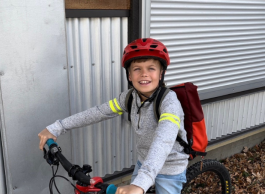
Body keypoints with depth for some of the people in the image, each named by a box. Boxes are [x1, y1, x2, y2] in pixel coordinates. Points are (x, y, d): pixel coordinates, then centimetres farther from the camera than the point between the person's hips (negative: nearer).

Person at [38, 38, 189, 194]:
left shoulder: (169, 101, -30)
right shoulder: (130, 97, -12)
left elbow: (163, 141, -46)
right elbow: (98, 112, -11)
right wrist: (56, 128, -15)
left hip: (170, 168, -4)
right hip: (144, 162, 5)